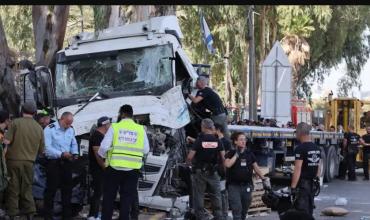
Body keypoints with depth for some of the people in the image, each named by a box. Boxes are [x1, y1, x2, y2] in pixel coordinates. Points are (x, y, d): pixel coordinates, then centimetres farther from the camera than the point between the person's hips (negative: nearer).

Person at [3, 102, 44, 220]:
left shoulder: (15, 123, -9)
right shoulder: (39, 128, 1)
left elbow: (6, 141, -14)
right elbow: (41, 150, 7)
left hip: (13, 160, -2)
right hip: (29, 162, 3)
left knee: (13, 189, 6)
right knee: (27, 189, 13)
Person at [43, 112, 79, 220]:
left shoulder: (71, 130, 9)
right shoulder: (49, 129, -12)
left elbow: (74, 144, 18)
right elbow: (47, 148, -19)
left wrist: (75, 153, -3)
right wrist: (62, 154, -25)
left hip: (66, 162, 6)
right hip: (53, 162, -6)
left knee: (67, 188, 10)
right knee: (51, 189, -3)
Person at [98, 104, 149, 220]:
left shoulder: (114, 127, -4)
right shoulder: (141, 129, 1)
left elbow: (104, 147, -8)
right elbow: (146, 150, 3)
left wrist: (103, 155, 13)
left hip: (114, 167, -1)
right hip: (133, 169, 1)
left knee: (109, 197, 12)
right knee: (127, 198, 9)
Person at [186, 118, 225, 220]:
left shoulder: (199, 140, -12)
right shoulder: (217, 141, -3)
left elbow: (190, 157, -13)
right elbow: (223, 157, -4)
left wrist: (188, 162, 8)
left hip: (199, 172, -2)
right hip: (213, 173, 2)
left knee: (198, 196, 7)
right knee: (216, 196, 12)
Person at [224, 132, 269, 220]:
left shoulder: (249, 153, 8)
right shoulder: (231, 153, -2)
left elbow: (256, 167, 12)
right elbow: (227, 164, -21)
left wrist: (263, 178, 3)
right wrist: (236, 154, -13)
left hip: (247, 186, 4)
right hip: (234, 186, -4)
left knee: (244, 210, 12)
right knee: (237, 210, -12)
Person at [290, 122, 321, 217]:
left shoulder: (300, 148, -14)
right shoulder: (317, 148, 10)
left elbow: (298, 169, -19)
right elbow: (318, 167, 15)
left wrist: (293, 187, -19)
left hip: (302, 184, -8)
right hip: (312, 184, 8)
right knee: (309, 211, 14)